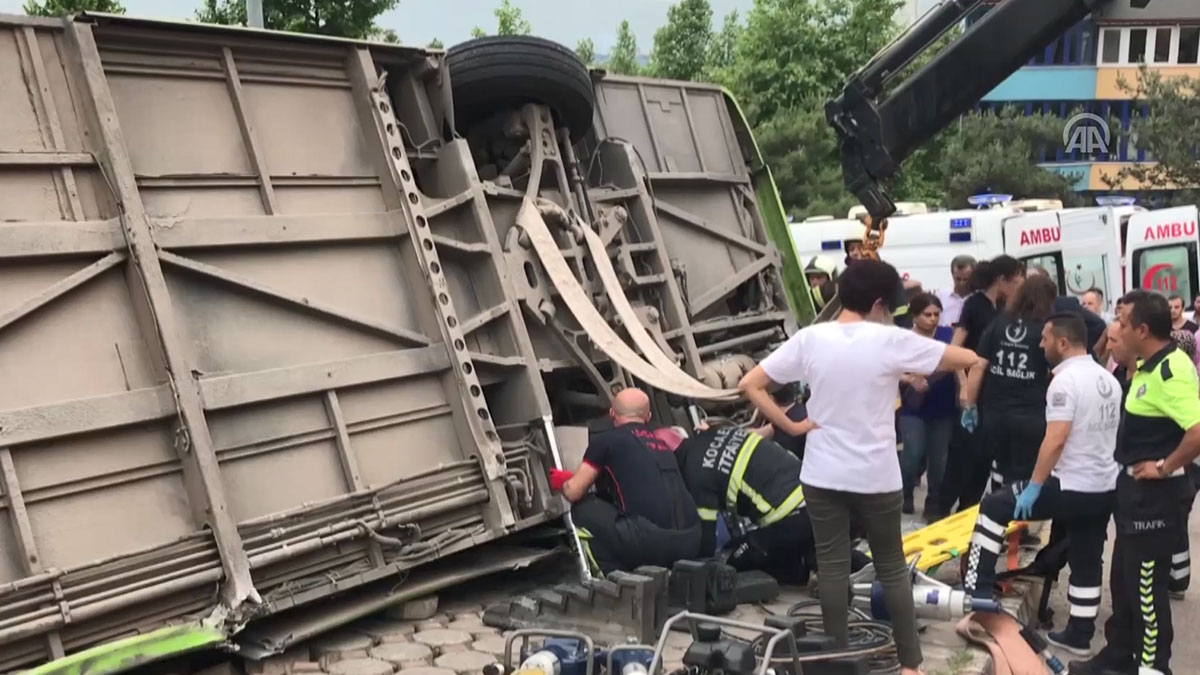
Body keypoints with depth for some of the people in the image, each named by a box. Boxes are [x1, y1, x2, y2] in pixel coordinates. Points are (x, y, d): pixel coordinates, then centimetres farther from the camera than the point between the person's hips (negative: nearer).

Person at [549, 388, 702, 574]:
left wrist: (562, 481, 33)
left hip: (650, 540, -7)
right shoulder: (662, 443, 26)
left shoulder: (606, 440, 7)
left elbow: (574, 492, 7)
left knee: (582, 508, 14)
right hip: (690, 542, 7)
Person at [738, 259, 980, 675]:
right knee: (892, 567, 12)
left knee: (832, 567, 9)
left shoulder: (810, 338, -4)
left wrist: (791, 426, -1)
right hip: (877, 477, -1)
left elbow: (749, 385, -4)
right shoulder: (891, 340, -11)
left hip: (822, 474, 2)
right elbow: (968, 359, -3)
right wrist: (913, 370, 7)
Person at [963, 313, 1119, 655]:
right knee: (1087, 562, 16)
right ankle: (1079, 635, 24)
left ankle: (977, 590, 2)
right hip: (1106, 489, 9)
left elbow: (1056, 440, -24)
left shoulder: (1065, 380, -17)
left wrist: (1033, 487, -19)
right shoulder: (1109, 379, 11)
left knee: (993, 507, 1)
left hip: (1071, 488, -9)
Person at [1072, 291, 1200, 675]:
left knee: (1146, 585, 2)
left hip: (1155, 494, -10)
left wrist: (1165, 467, -22)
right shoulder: (1149, 366, 9)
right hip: (1135, 487, 10)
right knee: (1123, 579, 19)